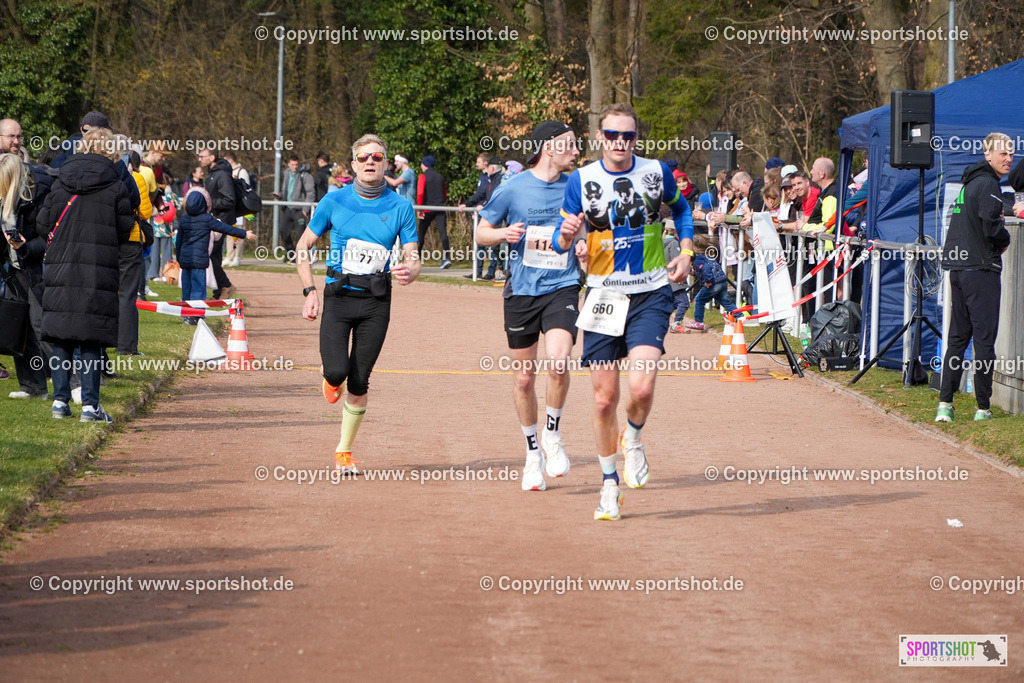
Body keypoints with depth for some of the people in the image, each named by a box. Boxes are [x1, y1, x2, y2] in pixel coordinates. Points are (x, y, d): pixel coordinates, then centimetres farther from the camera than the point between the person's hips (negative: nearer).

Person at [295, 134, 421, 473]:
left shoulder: (401, 207, 2)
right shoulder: (335, 201, 1)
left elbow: (414, 260, 1)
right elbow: (303, 247, 9)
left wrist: (409, 271, -23)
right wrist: (310, 290, -2)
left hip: (376, 303, 1)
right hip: (338, 295, 0)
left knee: (359, 381, 0)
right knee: (337, 370, -19)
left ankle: (344, 451, 17)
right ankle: (332, 379, 20)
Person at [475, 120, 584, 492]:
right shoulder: (513, 188, -2)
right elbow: (481, 233, 6)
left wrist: (584, 245, -3)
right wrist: (504, 234, -15)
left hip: (562, 287, 0)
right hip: (521, 291, 0)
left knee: (558, 361, -23)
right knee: (524, 378, 6)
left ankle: (553, 435, -1)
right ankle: (533, 453, 24)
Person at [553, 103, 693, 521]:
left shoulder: (656, 172, 0)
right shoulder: (581, 180, -3)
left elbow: (680, 208, 21)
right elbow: (561, 242, -1)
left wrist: (686, 251, 8)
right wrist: (566, 235, -24)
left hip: (651, 294, -1)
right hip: (604, 295, 1)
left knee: (642, 387, -19)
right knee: (604, 398, 2)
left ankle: (633, 440, 14)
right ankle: (609, 483, 19)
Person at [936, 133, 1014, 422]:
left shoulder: (969, 182, 17)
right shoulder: (988, 184, -11)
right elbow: (990, 227, -22)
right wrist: (1005, 240, -2)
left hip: (957, 267, 9)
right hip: (980, 268, -9)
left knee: (958, 336, 10)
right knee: (984, 337, -4)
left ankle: (945, 403, 5)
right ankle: (983, 407, -3)